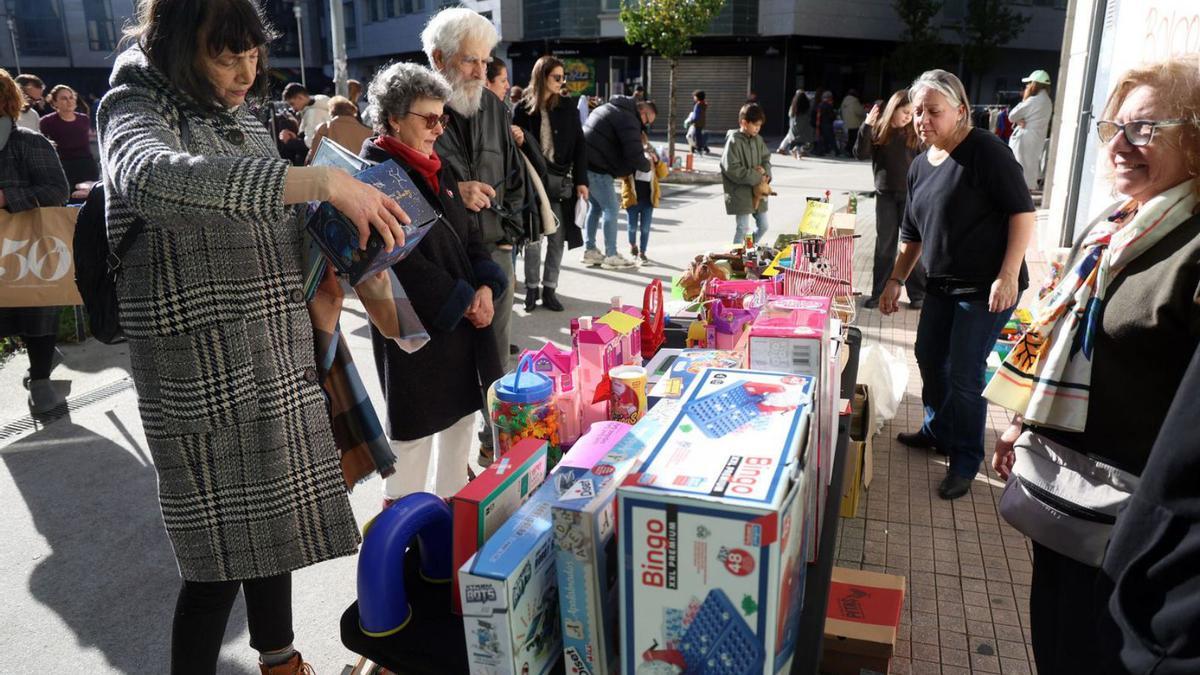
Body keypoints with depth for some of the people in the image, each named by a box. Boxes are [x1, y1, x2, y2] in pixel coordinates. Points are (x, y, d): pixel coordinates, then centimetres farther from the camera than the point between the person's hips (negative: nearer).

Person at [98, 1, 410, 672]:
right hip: (203, 377, -7)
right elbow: (154, 177, -35)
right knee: (219, 557, -1)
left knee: (272, 518, 20)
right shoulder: (136, 110, -10)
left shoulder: (247, 122, 12)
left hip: (282, 362, 7)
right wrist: (321, 180, -39)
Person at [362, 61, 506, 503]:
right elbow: (402, 262, -20)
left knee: (463, 412, 16)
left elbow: (468, 236, 13)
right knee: (416, 424, 3)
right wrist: (463, 301, -16)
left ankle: (453, 500, 32)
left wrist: (485, 287, -5)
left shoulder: (436, 170, 12)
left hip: (463, 318, 8)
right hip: (414, 324, -8)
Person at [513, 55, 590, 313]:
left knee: (557, 238, 3)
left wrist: (581, 180, -2)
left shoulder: (567, 107, 5)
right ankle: (531, 288, 13)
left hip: (562, 180, 2)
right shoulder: (523, 108, 1)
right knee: (532, 237, 1)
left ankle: (549, 289, 12)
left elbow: (579, 145, 5)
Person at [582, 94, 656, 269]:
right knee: (611, 209, -2)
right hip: (597, 168, -10)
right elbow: (635, 155, -17)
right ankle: (611, 256, 3)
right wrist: (647, 165, 3)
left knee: (595, 206, 19)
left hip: (584, 162, 10)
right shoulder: (629, 120, -10)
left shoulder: (610, 107, 21)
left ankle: (590, 251, 25)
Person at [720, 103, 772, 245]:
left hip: (757, 191, 7)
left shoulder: (757, 139, 6)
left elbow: (766, 157, 17)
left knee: (763, 226, 13)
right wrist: (756, 177, -18)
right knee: (743, 228, -3)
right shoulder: (734, 141, -15)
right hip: (740, 192, -7)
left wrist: (765, 172, -7)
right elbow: (731, 169, -21)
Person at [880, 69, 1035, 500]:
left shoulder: (986, 151, -15)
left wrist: (1008, 275, -23)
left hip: (987, 286, -8)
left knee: (963, 375, -5)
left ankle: (965, 461, 13)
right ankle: (939, 432, 39)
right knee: (929, 358, 17)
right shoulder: (920, 165, 9)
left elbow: (1023, 212, -17)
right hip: (941, 284, 8)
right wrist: (896, 280, 15)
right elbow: (913, 234, 17)